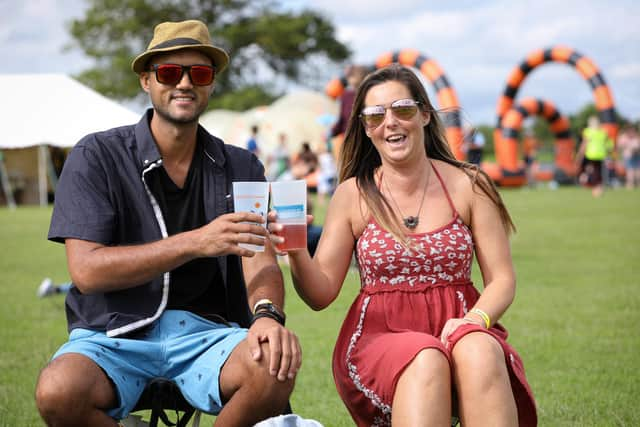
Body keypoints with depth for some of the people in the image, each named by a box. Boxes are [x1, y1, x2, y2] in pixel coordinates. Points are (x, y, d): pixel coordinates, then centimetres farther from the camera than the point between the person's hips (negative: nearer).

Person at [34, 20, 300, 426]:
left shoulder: (240, 167, 11)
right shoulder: (97, 156, 1)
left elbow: (260, 258, -2)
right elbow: (86, 270, -10)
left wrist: (267, 314, -26)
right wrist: (193, 243, -19)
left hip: (207, 331, 2)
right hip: (115, 331, -2)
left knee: (275, 371, -31)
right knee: (59, 392, -34)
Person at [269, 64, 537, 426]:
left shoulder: (468, 185, 5)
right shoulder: (353, 195, 5)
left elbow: (502, 278, 5)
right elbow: (321, 294, 4)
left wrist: (475, 320, -17)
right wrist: (295, 251, -16)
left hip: (457, 327, 1)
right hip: (378, 334, -1)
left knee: (479, 351, -36)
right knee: (426, 360, -36)